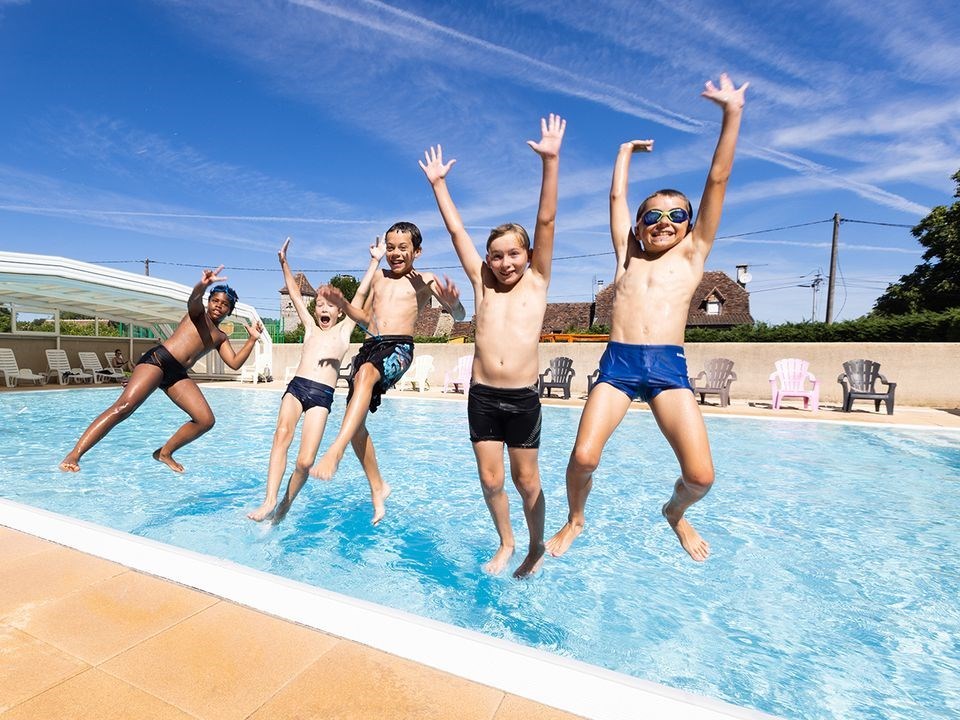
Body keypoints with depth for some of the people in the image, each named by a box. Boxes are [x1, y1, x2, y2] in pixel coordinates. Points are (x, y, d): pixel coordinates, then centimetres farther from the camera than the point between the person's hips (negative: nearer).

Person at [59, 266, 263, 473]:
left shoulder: (221, 337, 21)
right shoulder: (198, 313, 9)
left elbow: (235, 363, 11)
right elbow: (193, 300, -17)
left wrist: (253, 339, 4)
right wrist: (203, 285, -40)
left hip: (178, 374, 6)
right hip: (158, 359, -5)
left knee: (206, 420, -8)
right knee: (124, 407, -21)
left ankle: (165, 452, 9)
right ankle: (74, 454, -14)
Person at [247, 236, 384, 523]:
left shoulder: (343, 330, 16)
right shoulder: (310, 327, 23)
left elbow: (361, 294, 13)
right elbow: (295, 293, 25)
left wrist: (375, 261, 13)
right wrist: (284, 263, 22)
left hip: (322, 395, -2)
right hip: (295, 386, 2)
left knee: (305, 461, -11)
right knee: (282, 434, -27)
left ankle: (284, 507, 10)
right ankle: (269, 501, -29)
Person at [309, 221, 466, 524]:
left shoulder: (424, 280, 6)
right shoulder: (379, 277, 22)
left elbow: (459, 316, -5)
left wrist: (453, 303, -28)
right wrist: (341, 302, 14)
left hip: (399, 348, -6)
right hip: (370, 345, 6)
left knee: (365, 373, -40)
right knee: (355, 422, 0)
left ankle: (335, 450, -45)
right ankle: (378, 489, 17)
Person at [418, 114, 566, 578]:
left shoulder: (537, 282, 2)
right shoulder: (481, 283, 7)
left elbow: (546, 222, -5)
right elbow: (456, 230, 10)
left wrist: (550, 161, -10)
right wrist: (438, 183, 12)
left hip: (524, 397, -2)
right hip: (482, 396, 3)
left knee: (525, 480, 10)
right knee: (490, 480, 10)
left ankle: (537, 548, 34)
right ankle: (506, 544, 35)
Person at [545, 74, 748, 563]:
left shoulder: (692, 255, 15)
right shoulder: (627, 255, 19)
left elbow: (717, 181, 12)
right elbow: (617, 196, 25)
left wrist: (732, 113, 12)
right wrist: (626, 150, 39)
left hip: (669, 366, 0)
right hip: (617, 363, 1)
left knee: (701, 475, -10)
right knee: (583, 457, -15)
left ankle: (675, 513, 27)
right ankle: (575, 520, 18)